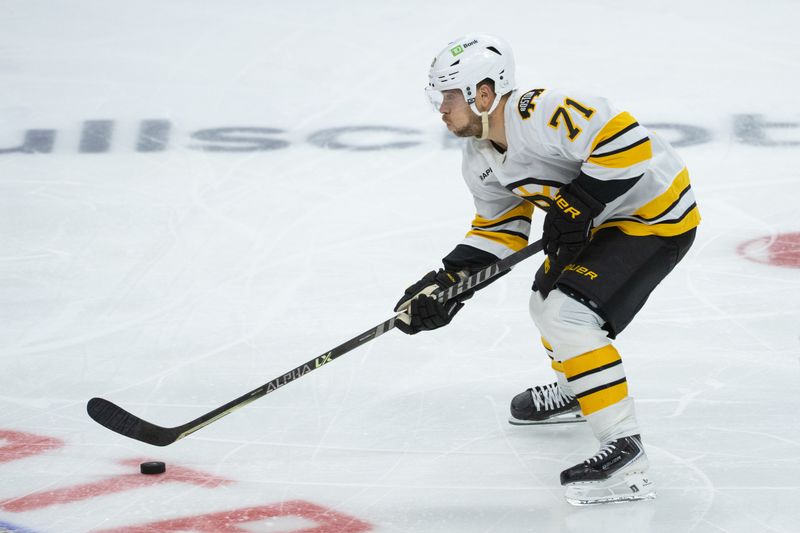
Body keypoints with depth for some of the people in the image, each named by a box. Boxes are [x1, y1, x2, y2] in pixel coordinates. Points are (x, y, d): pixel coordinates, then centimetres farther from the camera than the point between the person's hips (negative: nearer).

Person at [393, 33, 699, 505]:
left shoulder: (542, 113, -29)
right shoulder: (481, 161, 4)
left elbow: (624, 141, -36)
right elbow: (499, 230, 11)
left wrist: (578, 203, -29)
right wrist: (447, 282, -1)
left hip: (657, 215, -11)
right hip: (604, 217, 11)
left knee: (569, 315, -21)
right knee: (548, 299, 25)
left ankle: (626, 451, -19)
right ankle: (576, 393, 52)